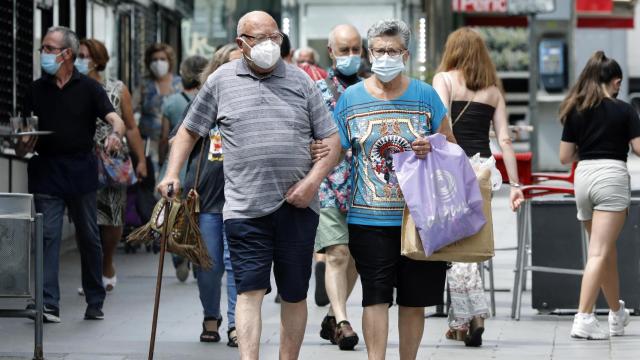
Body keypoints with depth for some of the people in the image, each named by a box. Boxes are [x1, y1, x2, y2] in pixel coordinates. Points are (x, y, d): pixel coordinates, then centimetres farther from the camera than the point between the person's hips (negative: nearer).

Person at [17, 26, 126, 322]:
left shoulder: (88, 88, 1)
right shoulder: (37, 89, 9)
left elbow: (115, 119, -9)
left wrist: (115, 134, -32)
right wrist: (23, 146, -12)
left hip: (82, 172, -1)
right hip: (46, 172, 1)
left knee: (89, 237, 7)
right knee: (48, 236, -8)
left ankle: (95, 303, 18)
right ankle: (48, 304, -12)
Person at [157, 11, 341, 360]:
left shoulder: (300, 82, 8)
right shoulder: (221, 80, 7)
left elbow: (331, 139, 8)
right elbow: (189, 130, 15)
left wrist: (313, 180, -7)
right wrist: (172, 174, 2)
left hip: (297, 205, 2)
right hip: (245, 208, -2)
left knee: (294, 294, 9)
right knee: (250, 291, -10)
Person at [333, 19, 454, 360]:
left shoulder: (425, 95, 4)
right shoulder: (350, 98, 5)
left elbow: (452, 144, 10)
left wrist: (432, 149, -11)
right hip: (369, 219, -1)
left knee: (414, 299, 6)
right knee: (376, 296, -5)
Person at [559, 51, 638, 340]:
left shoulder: (575, 111, 9)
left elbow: (565, 157, 9)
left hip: (583, 176, 5)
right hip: (611, 176, -5)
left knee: (606, 251, 18)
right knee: (600, 253, -9)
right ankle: (583, 318, -18)